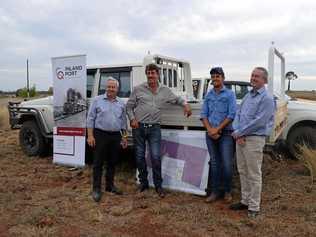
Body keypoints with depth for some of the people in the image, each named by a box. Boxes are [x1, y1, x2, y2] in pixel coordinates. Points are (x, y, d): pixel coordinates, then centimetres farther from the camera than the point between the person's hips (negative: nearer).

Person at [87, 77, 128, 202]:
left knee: (112, 162, 12)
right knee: (98, 162, 1)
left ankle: (110, 185, 25)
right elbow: (90, 119, -2)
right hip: (100, 135, -4)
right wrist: (90, 135, -9)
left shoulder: (121, 103, 11)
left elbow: (123, 121, 15)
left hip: (116, 136, 4)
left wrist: (124, 137, 11)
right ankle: (96, 189, 9)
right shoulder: (97, 100, 0)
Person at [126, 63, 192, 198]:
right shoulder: (138, 89, 2)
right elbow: (129, 106, 7)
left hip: (154, 128, 0)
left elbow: (176, 99, 24)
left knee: (155, 157, -5)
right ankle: (143, 183, 26)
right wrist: (132, 119, -7)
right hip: (139, 127, 0)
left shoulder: (165, 90, 8)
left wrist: (185, 105, 6)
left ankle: (158, 185, 12)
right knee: (139, 157, 8)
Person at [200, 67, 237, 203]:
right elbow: (203, 114, 7)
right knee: (214, 163, 9)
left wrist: (218, 129, -14)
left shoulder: (229, 94, -1)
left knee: (227, 164, -4)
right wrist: (210, 129, -8)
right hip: (210, 134, 4)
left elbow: (231, 115, -9)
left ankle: (227, 191, 15)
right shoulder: (208, 95, 11)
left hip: (225, 133, -3)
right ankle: (215, 192, 19)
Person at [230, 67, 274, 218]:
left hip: (254, 139, -8)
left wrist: (240, 133, -12)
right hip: (240, 138, 8)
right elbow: (238, 114, 11)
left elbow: (259, 121, -19)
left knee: (254, 175, 1)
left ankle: (254, 207, 12)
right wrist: (237, 132, -5)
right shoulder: (248, 96, 14)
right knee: (243, 172, 15)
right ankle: (245, 201, 29)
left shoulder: (266, 99, -10)